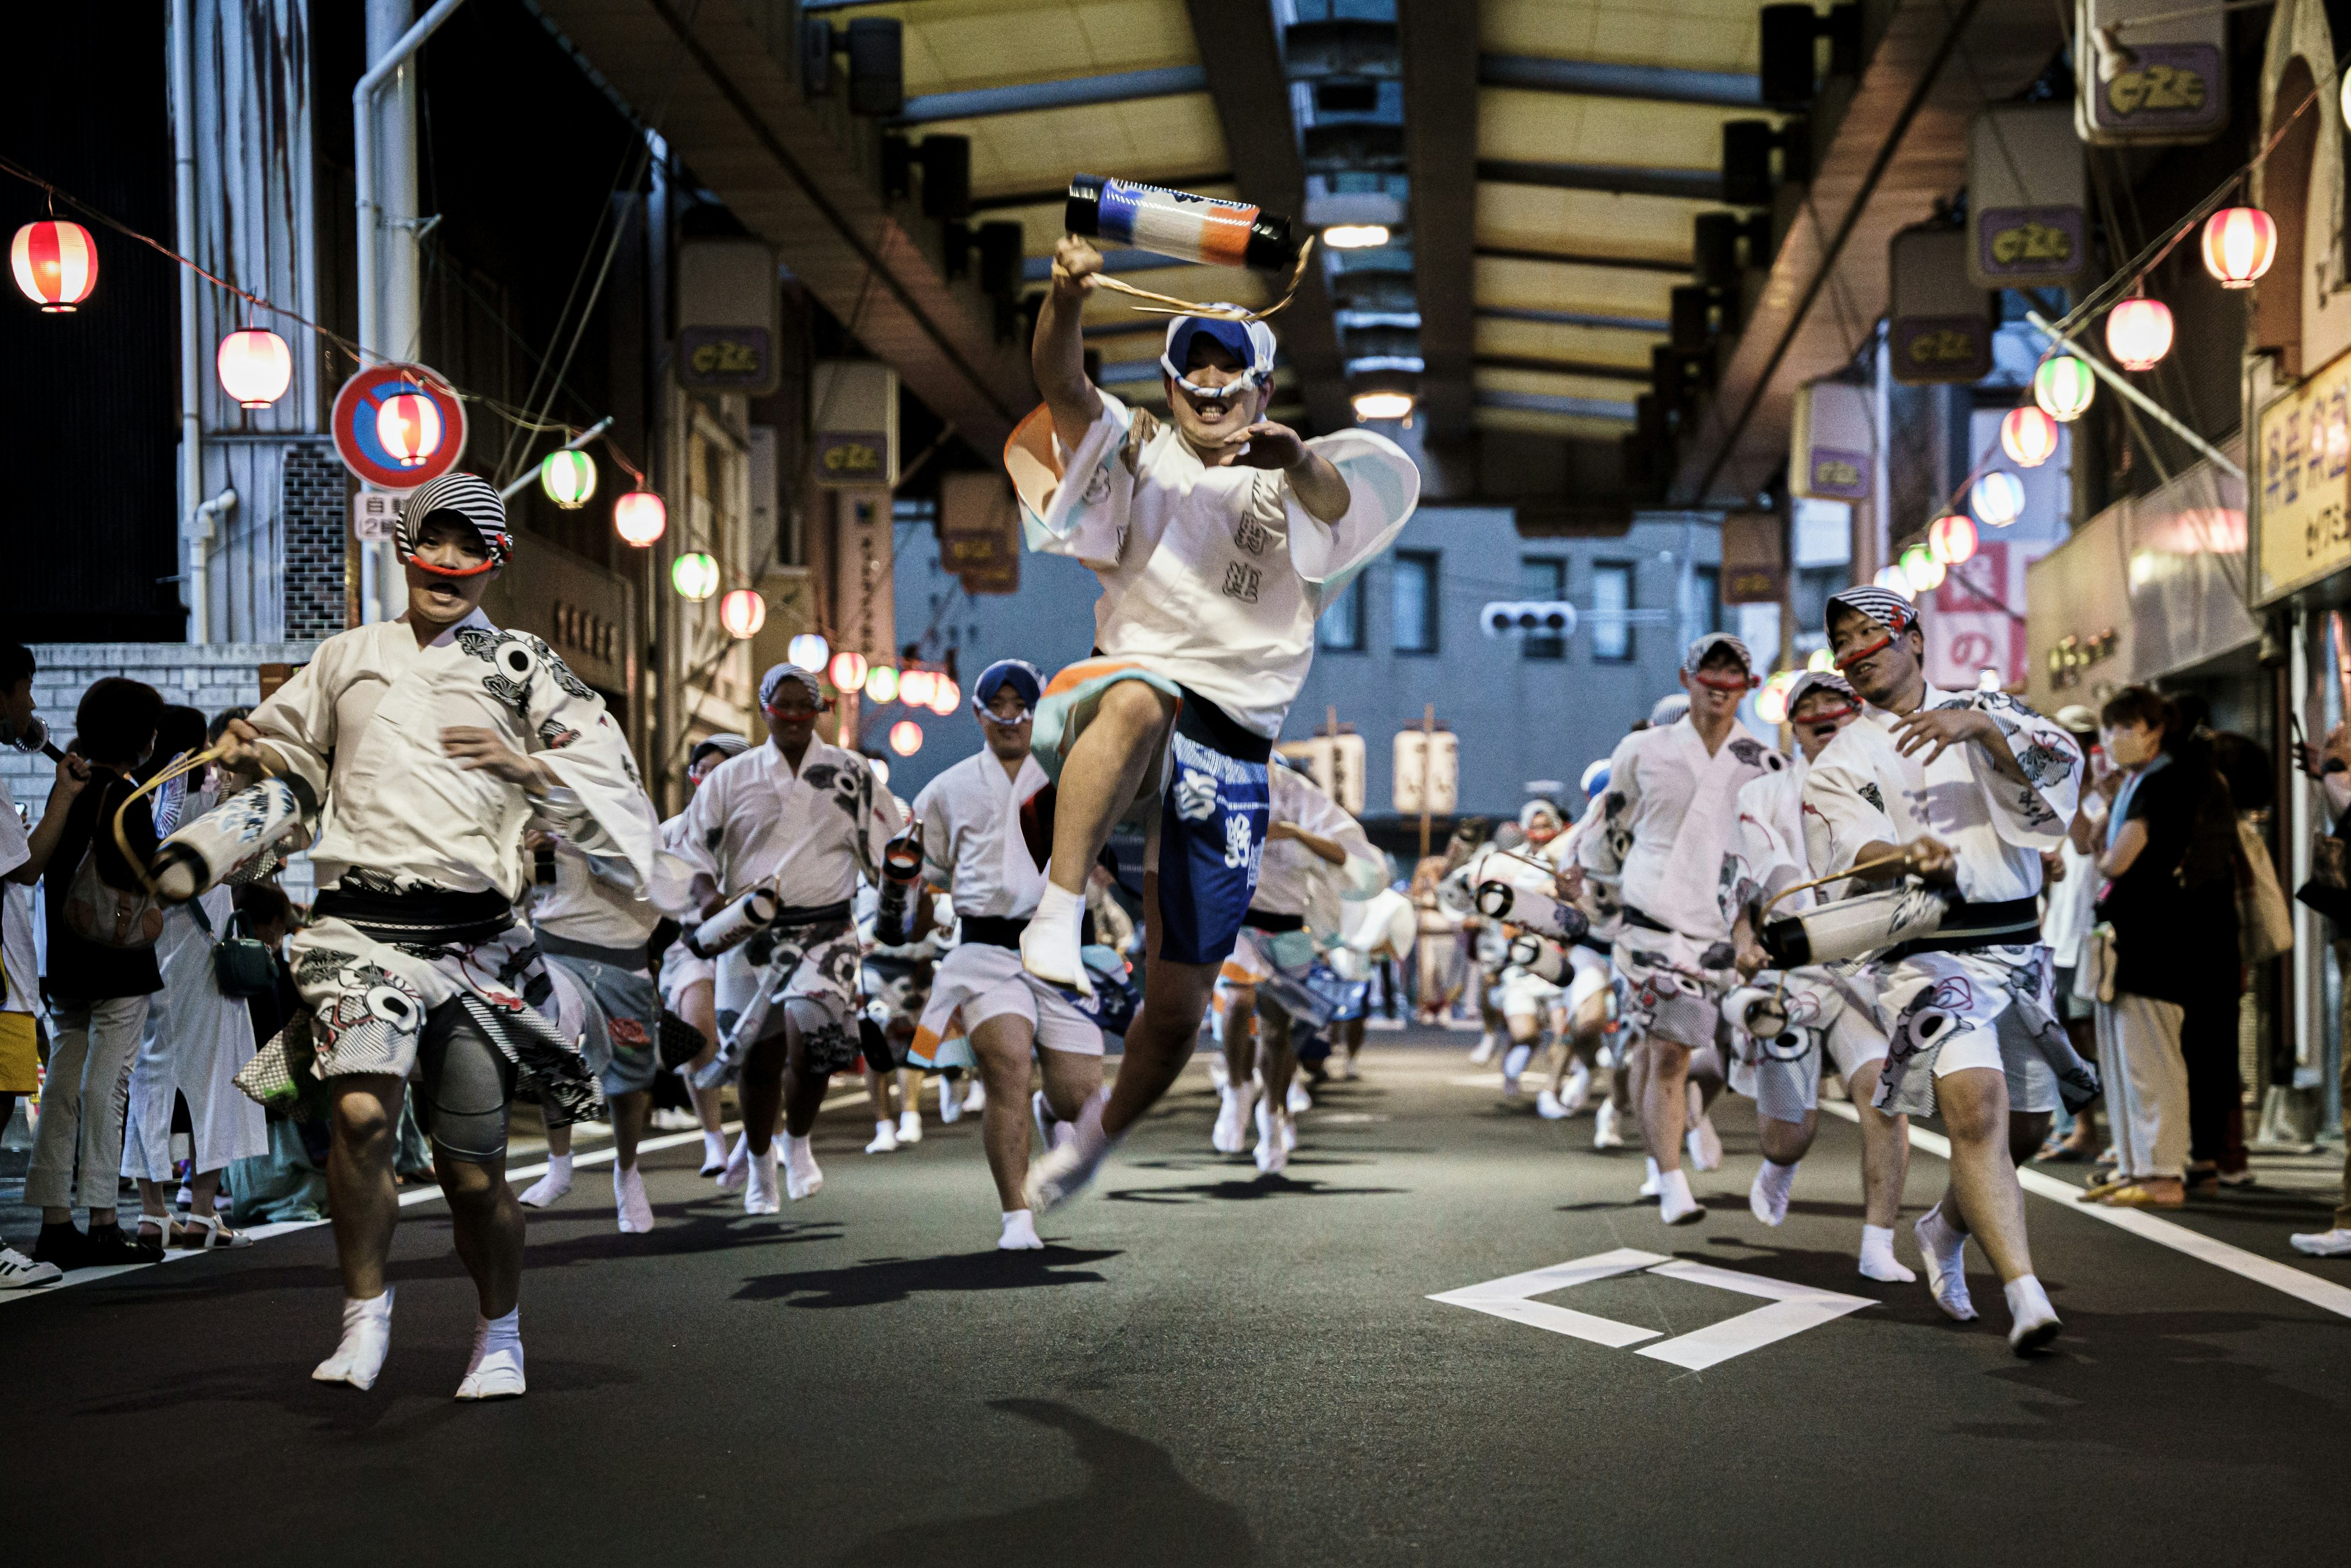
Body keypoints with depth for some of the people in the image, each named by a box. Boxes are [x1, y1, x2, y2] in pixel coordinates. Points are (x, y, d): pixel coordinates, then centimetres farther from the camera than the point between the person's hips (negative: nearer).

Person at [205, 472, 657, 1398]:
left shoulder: (522, 669, 8)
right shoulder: (348, 659, 14)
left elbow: (612, 783, 7)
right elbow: (287, 745, 30)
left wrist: (525, 767, -8)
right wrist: (252, 752, 9)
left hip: (472, 938, 0)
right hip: (360, 926, 1)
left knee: (473, 1168, 3)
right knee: (363, 1113, -24)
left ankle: (501, 1336, 27)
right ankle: (365, 1318, -6)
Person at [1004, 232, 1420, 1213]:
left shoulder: (1290, 487, 11)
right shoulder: (1139, 457, 10)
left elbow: (1339, 500, -14)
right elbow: (1061, 388, -10)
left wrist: (1297, 462, -39)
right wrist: (1067, 301, -32)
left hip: (1231, 754, 2)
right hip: (1128, 686, -2)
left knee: (1178, 1005, 5)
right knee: (1138, 699, -42)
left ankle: (1101, 1134, 32)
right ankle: (1058, 914, -45)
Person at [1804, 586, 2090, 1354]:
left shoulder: (1987, 710, 13)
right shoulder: (1841, 763, 7)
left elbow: (2058, 762, -7)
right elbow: (1857, 855, -11)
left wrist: (1980, 724, -23)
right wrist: (1912, 858, -33)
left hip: (2018, 951, 4)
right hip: (1927, 956, -4)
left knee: (2024, 1128, 12)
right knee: (1976, 1110, -24)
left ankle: (1945, 1229, 41)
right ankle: (2026, 1297, -30)